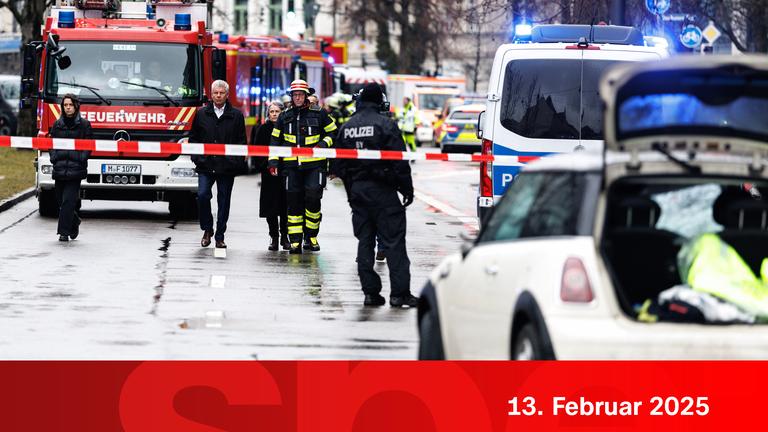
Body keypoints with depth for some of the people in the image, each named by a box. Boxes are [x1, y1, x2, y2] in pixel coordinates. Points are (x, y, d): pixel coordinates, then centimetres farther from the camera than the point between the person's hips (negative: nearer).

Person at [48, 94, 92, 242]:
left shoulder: (84, 124, 3)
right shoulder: (57, 125, 13)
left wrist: (82, 158, -9)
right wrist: (54, 157, 3)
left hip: (75, 169, -4)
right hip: (60, 167, 4)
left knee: (68, 200, -12)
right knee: (61, 200, 8)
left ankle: (64, 231, -11)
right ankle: (74, 223, 31)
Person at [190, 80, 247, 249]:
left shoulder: (236, 116, 5)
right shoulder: (202, 114, 9)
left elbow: (241, 141, 6)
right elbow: (194, 138, 13)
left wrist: (236, 161, -4)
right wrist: (196, 158, 2)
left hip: (227, 167, 0)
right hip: (205, 165, 0)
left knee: (224, 201, 4)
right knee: (202, 195, -15)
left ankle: (220, 237, 12)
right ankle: (207, 230, 5)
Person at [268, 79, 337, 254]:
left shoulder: (318, 115, 1)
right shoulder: (284, 118, 10)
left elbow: (333, 133, 10)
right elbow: (276, 140, 17)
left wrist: (324, 143, -8)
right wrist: (273, 162, 8)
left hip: (315, 165, -3)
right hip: (292, 166, 3)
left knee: (312, 199, -12)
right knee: (294, 203, 1)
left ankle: (310, 236, 4)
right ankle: (295, 241, 6)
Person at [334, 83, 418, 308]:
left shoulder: (346, 127, 9)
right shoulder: (385, 124, -9)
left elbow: (339, 164, 13)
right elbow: (400, 160, -11)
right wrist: (407, 189, -4)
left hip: (356, 190, 5)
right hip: (382, 189, -5)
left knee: (364, 241, 8)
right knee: (393, 241, -4)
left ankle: (370, 291, 5)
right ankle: (399, 293, -8)